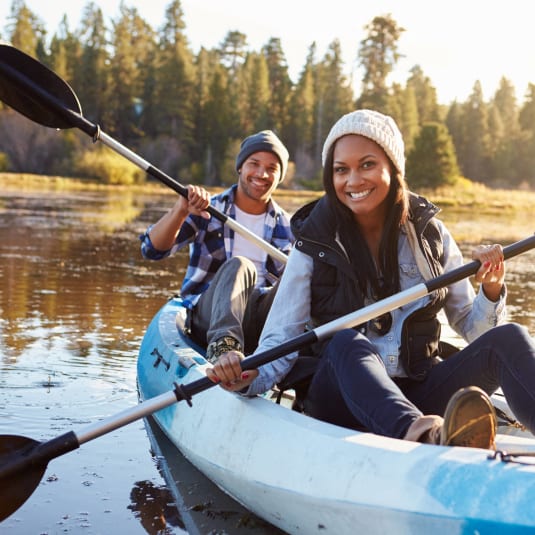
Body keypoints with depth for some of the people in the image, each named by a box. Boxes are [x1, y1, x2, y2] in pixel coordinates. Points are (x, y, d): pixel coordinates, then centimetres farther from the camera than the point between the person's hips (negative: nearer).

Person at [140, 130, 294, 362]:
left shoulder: (286, 227, 16)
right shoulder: (206, 211, 6)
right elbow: (153, 249, -6)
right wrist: (181, 210, -25)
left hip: (260, 321, 3)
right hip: (208, 320, -2)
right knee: (238, 266, -32)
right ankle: (223, 346, -55)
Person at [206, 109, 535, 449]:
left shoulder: (429, 233, 6)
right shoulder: (314, 245, 0)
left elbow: (468, 325, 11)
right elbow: (280, 343, -5)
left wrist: (491, 292, -10)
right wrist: (247, 378, -26)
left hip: (418, 396, 3)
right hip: (344, 396, -2)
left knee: (506, 339, -22)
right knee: (347, 343, -34)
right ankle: (424, 436, -63)